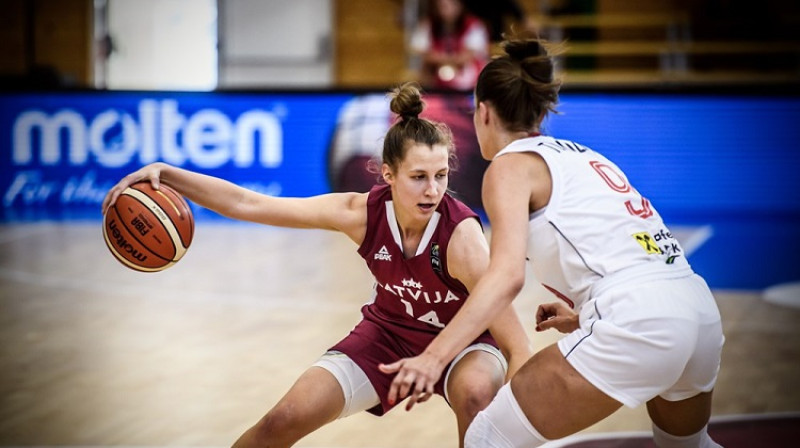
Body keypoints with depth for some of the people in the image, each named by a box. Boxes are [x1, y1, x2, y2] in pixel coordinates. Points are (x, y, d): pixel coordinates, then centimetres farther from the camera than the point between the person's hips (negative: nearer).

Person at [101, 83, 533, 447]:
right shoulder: (363, 213, -23)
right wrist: (165, 173, -27)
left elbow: (517, 345, -33)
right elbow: (248, 204, -19)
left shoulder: (461, 233, -33)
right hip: (388, 332, 3)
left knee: (477, 393, -37)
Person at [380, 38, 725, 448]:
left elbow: (507, 274, -14)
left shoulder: (511, 164, 3)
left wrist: (434, 357, -22)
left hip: (635, 321, -9)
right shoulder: (580, 154, 25)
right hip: (700, 310, 9)